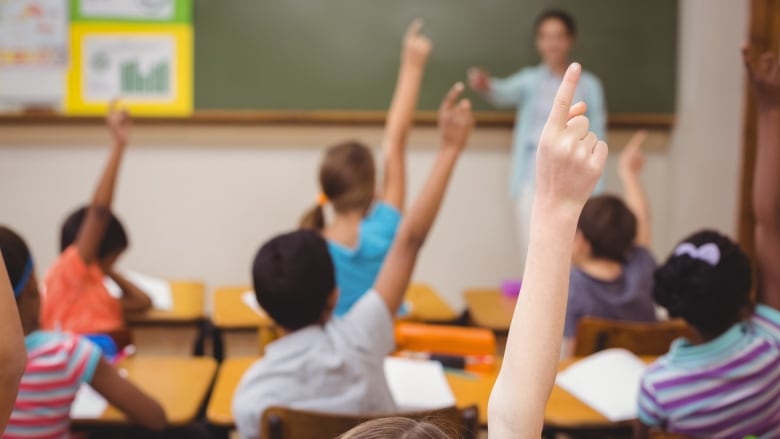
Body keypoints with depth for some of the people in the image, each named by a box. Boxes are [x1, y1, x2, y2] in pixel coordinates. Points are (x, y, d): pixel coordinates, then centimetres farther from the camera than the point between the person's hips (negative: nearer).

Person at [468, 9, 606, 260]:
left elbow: (595, 142, 5)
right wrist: (486, 86, -42)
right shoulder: (530, 79, 4)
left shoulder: (589, 85, 5)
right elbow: (505, 93, -18)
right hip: (533, 182, 1)